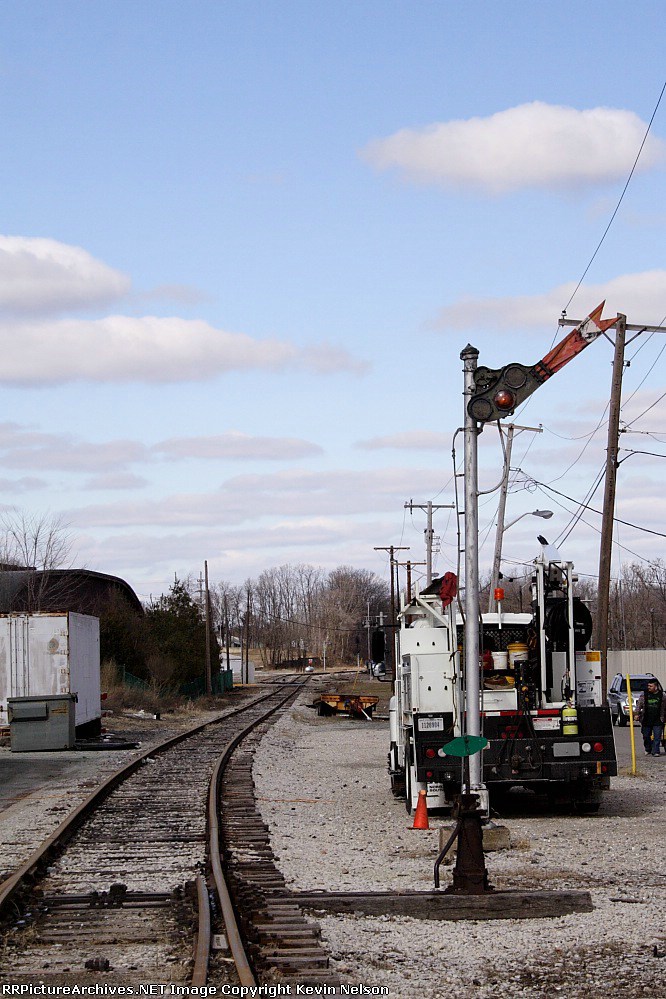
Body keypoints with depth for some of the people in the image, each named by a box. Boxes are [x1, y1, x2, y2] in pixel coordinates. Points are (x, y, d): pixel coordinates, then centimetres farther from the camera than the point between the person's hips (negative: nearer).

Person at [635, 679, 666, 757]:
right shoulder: (644, 694, 3)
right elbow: (639, 705, 7)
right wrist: (637, 714, -2)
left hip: (657, 721, -1)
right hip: (646, 720, 1)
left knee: (657, 737, -6)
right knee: (646, 736, 8)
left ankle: (655, 751, -3)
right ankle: (648, 751, 23)